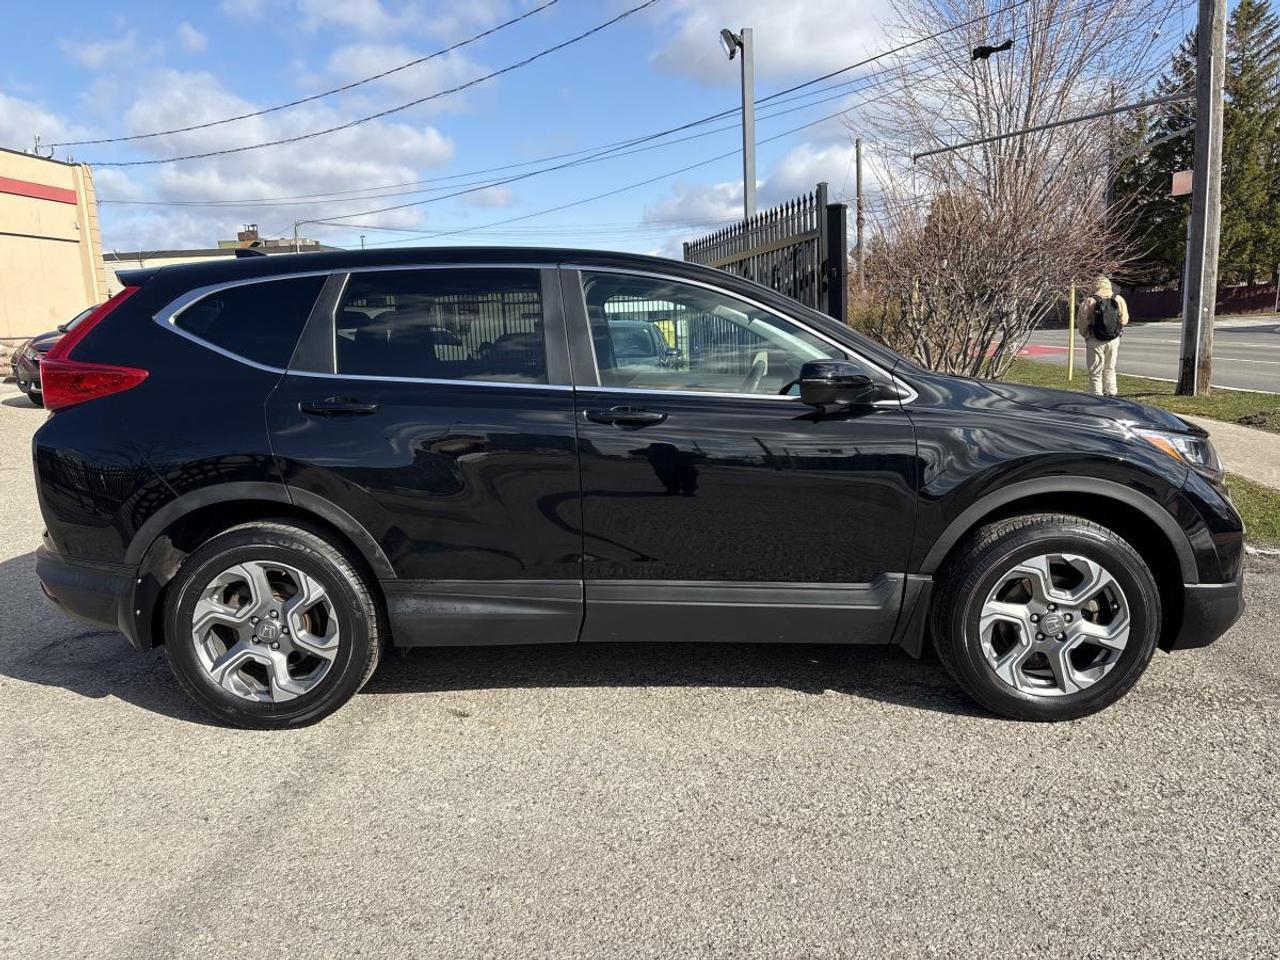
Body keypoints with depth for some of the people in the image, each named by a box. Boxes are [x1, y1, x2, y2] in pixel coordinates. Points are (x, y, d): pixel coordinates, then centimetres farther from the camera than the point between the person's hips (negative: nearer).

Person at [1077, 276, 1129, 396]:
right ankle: (1111, 394, 16)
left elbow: (1081, 322, -9)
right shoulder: (1119, 300, 1)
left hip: (1095, 341, -3)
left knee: (1096, 372, 5)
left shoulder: (1089, 302, -10)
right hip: (1114, 340, 4)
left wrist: (1085, 335, 6)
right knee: (1110, 369, 18)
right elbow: (1124, 320, 5)